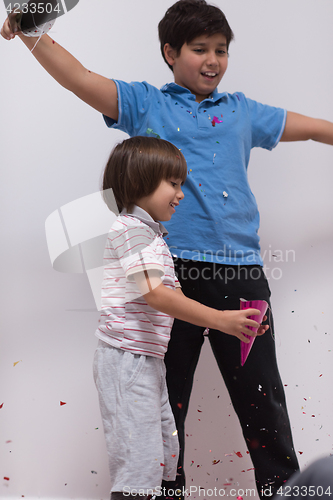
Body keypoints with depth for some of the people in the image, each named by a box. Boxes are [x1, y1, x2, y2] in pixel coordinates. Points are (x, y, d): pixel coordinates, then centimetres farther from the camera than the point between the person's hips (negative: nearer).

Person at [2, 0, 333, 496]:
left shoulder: (242, 112, 17)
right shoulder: (146, 104, 8)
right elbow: (81, 79, -4)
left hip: (240, 271, 2)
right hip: (170, 269, -2)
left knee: (262, 396, 8)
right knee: (164, 398, 8)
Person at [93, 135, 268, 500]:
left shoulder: (153, 235, 19)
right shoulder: (131, 229, -13)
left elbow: (174, 298, 17)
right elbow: (154, 293, -24)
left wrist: (233, 320, 6)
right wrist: (219, 319, -24)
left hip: (148, 359, 10)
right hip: (126, 357, -10)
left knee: (161, 453, 16)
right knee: (137, 456, -9)